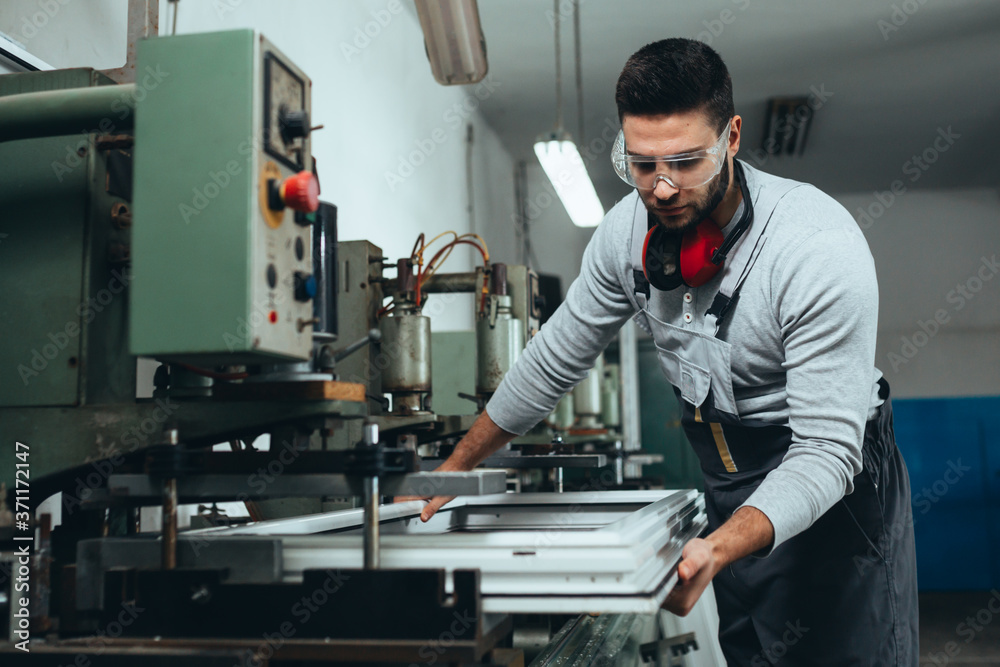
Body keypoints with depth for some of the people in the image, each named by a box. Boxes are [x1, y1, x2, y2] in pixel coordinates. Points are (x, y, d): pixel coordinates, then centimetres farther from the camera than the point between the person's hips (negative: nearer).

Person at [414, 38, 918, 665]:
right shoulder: (629, 230, -9)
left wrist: (716, 550, -44)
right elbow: (555, 359, 3)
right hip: (731, 494, 5)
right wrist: (454, 468, 6)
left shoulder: (821, 248, -28)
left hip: (834, 493, -4)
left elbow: (827, 448, -29)